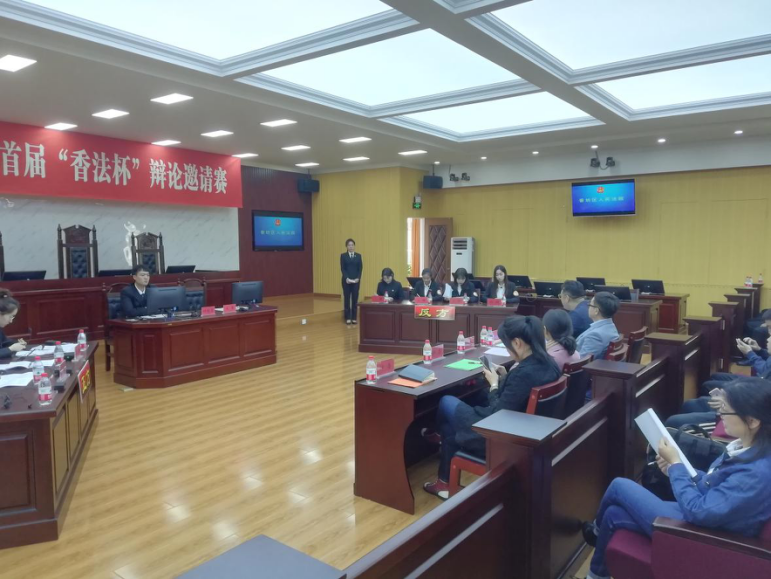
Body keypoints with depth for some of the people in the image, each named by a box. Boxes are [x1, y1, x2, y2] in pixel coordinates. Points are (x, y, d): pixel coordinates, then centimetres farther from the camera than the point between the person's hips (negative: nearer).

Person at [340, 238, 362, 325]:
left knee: (355, 298, 2)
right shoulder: (343, 256, 3)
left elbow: (360, 268, 3)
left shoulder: (358, 255, 8)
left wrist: (358, 278, -11)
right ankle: (348, 318, 7)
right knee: (347, 298, 1)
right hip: (346, 280, -1)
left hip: (356, 280, 1)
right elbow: (342, 268, -3)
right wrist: (346, 278, -16)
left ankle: (354, 318, 8)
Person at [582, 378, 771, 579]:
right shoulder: (750, 448, -5)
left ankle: (598, 529, 34)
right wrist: (676, 470, -2)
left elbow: (698, 511, -29)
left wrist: (675, 464, -18)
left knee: (619, 486, 2)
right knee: (614, 514, 11)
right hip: (703, 510, 9)